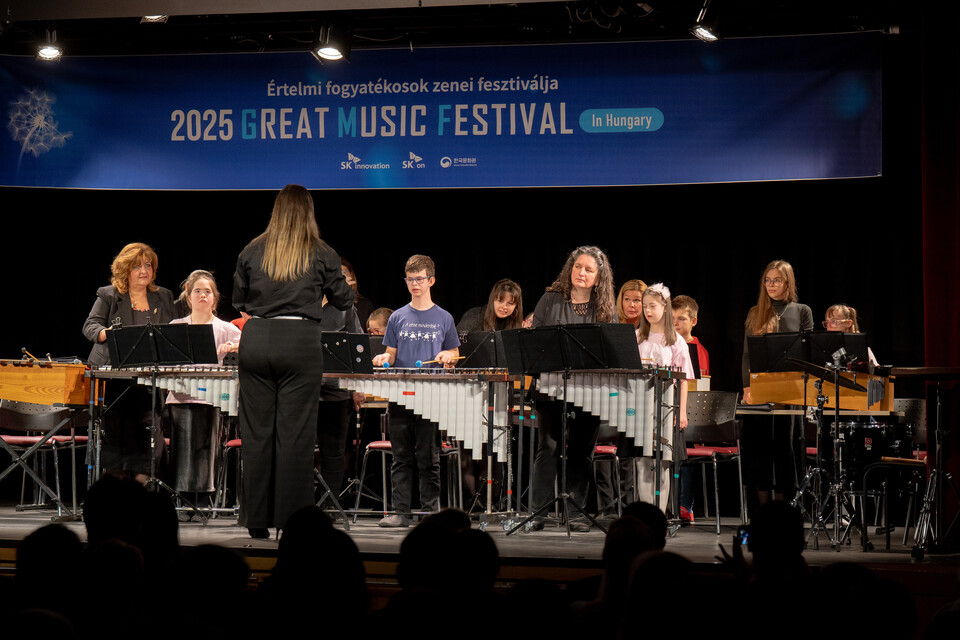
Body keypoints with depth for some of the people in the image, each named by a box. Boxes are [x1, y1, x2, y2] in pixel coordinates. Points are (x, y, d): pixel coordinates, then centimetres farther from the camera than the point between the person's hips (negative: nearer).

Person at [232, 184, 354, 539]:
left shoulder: (252, 252, 7)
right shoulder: (321, 254, 1)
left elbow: (239, 301, 15)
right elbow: (343, 300, 9)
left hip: (255, 340, 3)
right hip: (300, 341, -2)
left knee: (256, 430, 7)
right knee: (295, 432, 0)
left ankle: (257, 521, 10)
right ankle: (291, 520, 0)